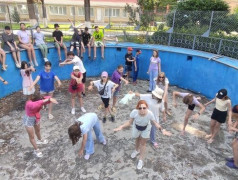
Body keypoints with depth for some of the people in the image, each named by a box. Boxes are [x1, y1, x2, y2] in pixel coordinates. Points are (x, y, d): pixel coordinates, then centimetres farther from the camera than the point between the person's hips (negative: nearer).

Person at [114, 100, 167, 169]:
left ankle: (141, 160, 38)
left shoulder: (150, 114, -39)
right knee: (137, 139, 28)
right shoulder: (134, 112, -39)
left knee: (143, 143, 16)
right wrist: (121, 127, -37)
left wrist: (158, 126, -43)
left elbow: (154, 122, -23)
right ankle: (137, 150, 62)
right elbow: (130, 122, -24)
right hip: (136, 127, 1)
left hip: (146, 129, -1)